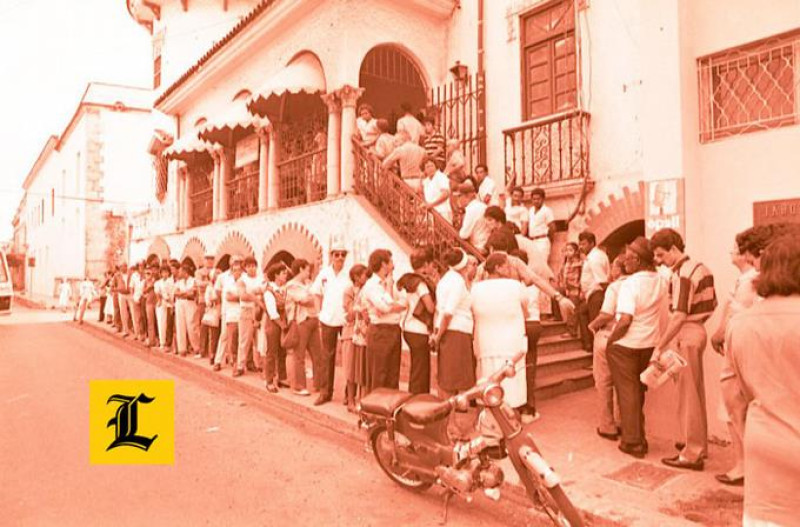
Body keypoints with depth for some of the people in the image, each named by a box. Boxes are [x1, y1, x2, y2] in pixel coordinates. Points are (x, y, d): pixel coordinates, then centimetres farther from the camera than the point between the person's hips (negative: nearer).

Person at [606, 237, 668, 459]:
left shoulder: (630, 284, -23)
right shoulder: (661, 282, -1)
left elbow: (625, 320, -27)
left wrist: (610, 340, -15)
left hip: (625, 344, -7)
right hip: (649, 343, 7)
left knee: (627, 392, 7)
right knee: (638, 390, 22)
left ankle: (632, 442, 15)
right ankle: (638, 436, 33)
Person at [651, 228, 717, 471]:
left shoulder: (682, 275, -19)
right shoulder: (699, 267, 10)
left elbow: (679, 316, -26)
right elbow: (712, 304, 16)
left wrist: (659, 347, -24)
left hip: (686, 335, -9)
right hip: (697, 330, 9)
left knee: (687, 394, -1)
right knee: (696, 391, 19)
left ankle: (692, 454, 9)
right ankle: (698, 443, 33)